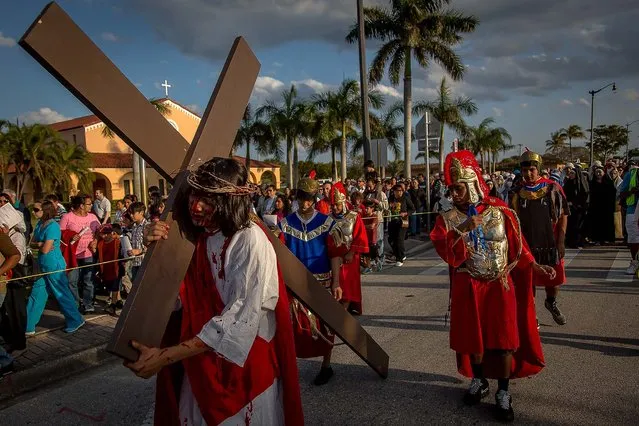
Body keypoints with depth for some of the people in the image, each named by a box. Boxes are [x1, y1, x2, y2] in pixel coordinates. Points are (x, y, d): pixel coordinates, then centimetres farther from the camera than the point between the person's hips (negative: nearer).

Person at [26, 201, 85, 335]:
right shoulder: (40, 224, 6)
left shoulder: (52, 226, -20)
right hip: (43, 266, 8)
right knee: (36, 295, 12)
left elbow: (45, 250, -22)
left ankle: (76, 321, 20)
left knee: (62, 295, 5)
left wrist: (39, 245, -3)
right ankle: (28, 327, 21)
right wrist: (40, 244, -13)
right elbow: (32, 243, 7)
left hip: (54, 266, -8)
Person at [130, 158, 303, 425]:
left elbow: (240, 319, -26)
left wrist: (165, 356, -25)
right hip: (199, 368, 6)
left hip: (245, 368, -5)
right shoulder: (196, 238, 1)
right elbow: (175, 298, 2)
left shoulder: (250, 241, -21)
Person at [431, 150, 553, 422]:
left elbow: (516, 246, 4)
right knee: (473, 336, 12)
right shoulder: (447, 219, -4)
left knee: (504, 337, 3)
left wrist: (534, 265, -5)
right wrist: (462, 230, -29)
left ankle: (503, 393, 18)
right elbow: (446, 254, -17)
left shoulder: (500, 211, -3)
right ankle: (479, 381, 35)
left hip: (500, 285, 0)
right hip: (468, 288, 0)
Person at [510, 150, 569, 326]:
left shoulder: (553, 188, -3)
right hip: (527, 244, 0)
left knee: (555, 278, 11)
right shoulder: (517, 192, 2)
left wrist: (561, 241, -7)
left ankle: (551, 302, 40)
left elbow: (563, 215, -1)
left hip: (550, 243, 0)